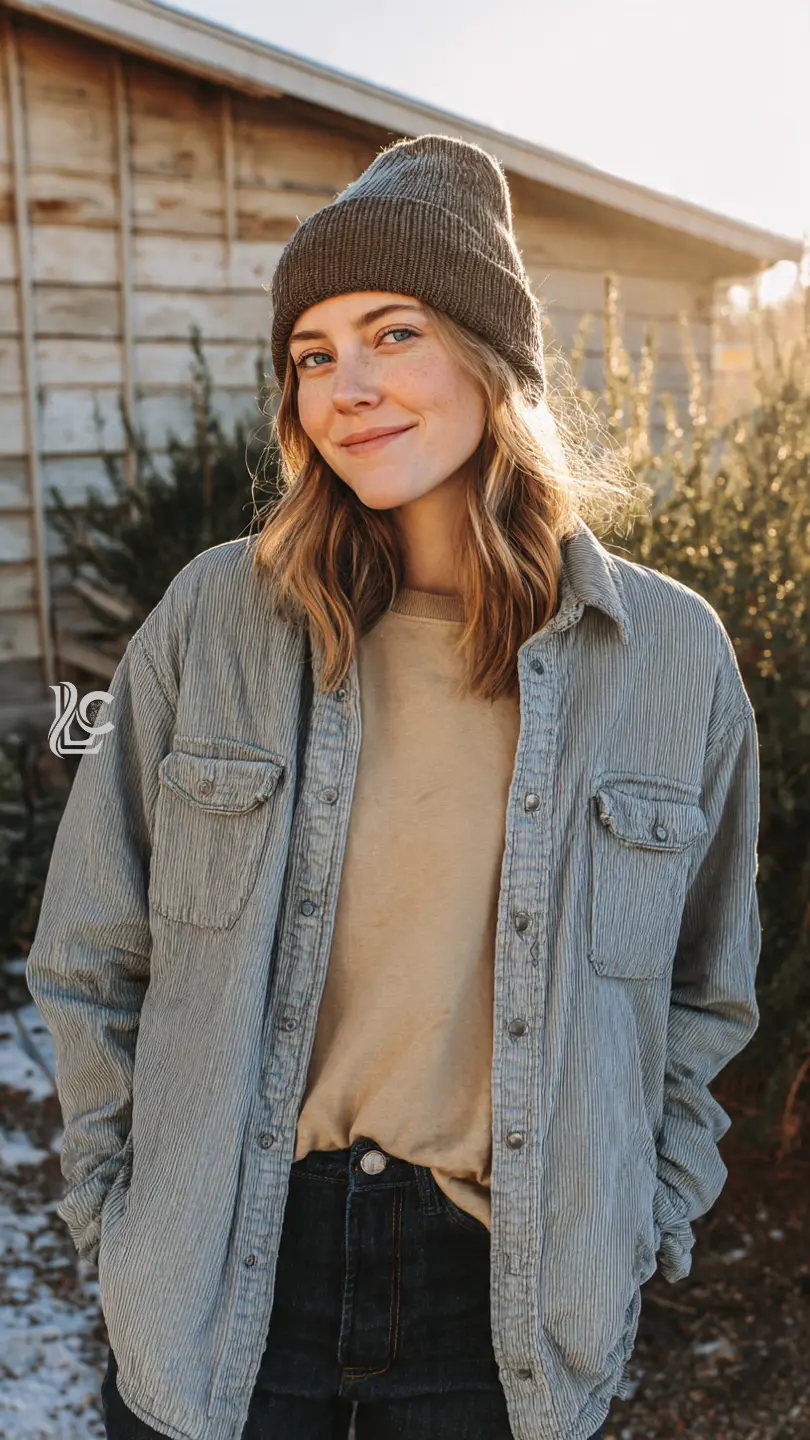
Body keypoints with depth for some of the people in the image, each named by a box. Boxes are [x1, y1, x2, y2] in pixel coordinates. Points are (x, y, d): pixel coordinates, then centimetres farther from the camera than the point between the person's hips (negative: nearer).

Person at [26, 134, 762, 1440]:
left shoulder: (669, 654, -6)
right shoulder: (215, 618, -8)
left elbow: (701, 993, 6)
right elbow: (91, 963, 1)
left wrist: (637, 1232, 3)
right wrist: (120, 1210, 0)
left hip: (507, 1296, 1)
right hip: (218, 1283, 0)